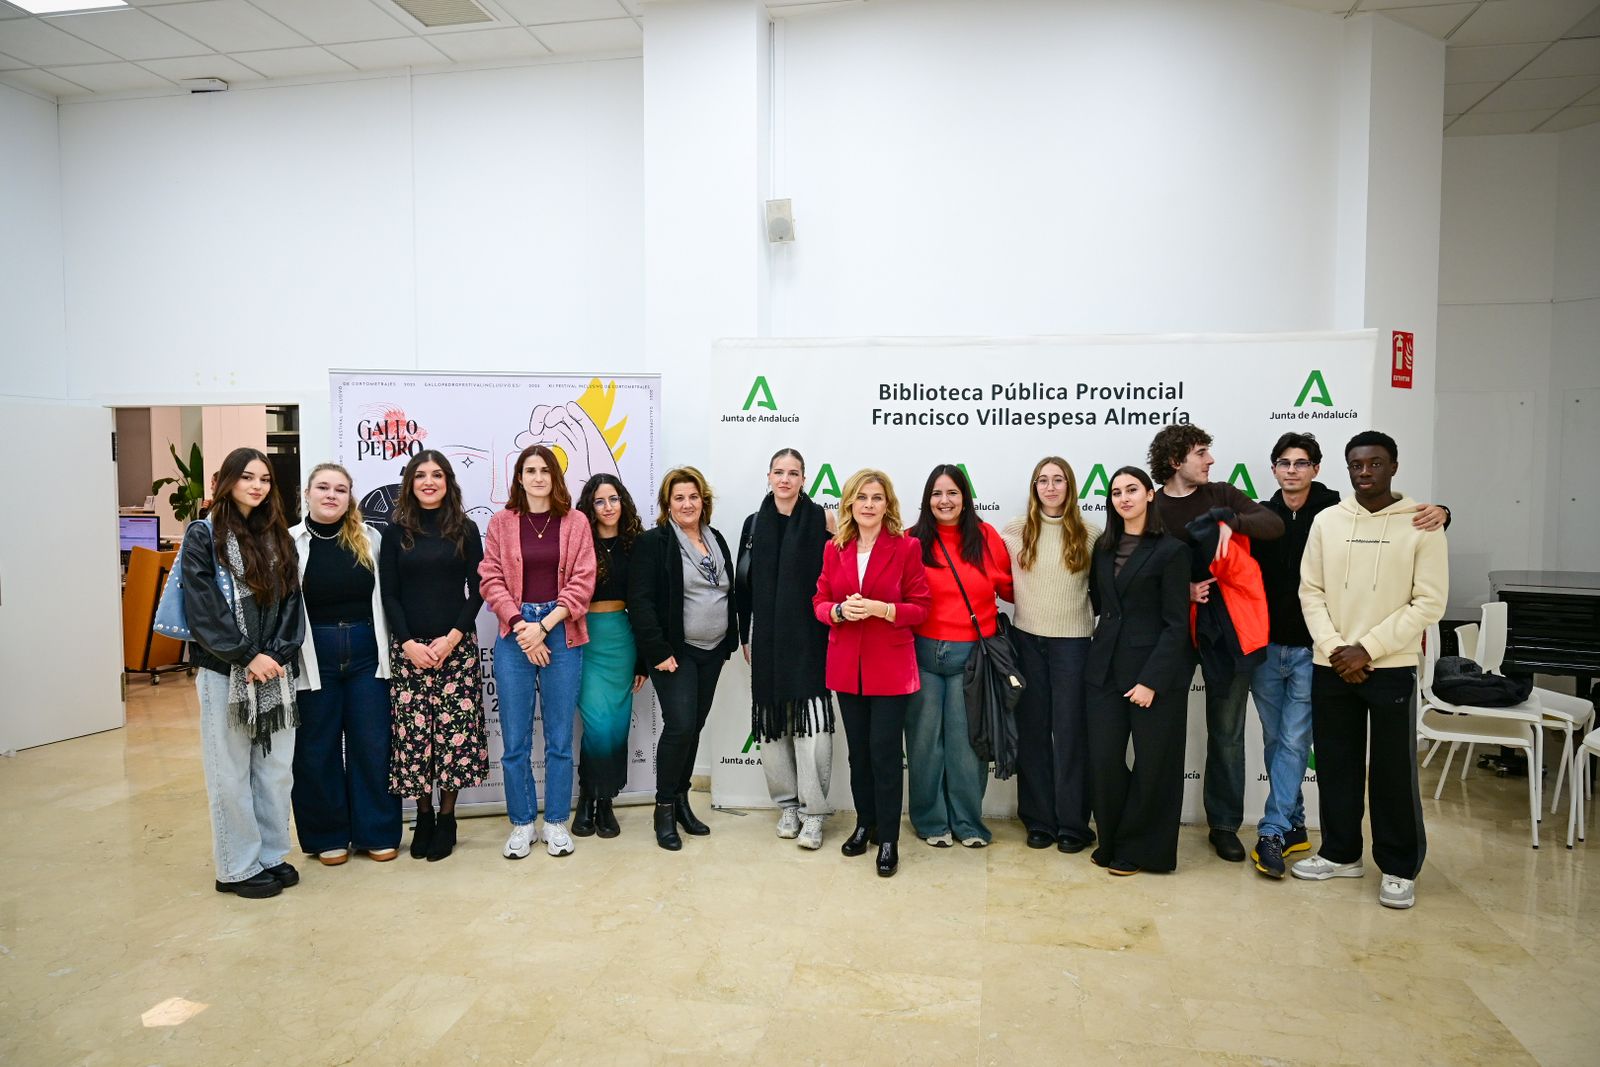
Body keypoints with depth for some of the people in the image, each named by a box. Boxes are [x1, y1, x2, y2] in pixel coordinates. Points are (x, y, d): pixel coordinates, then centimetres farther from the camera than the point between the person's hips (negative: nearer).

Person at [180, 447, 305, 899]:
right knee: (231, 772, 3)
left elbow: (291, 602, 8)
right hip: (224, 672, -4)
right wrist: (247, 657, -14)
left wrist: (277, 655, -6)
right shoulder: (203, 535, -2)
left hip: (275, 670, 4)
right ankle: (239, 867, 13)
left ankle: (272, 855, 21)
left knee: (276, 768, 8)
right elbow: (202, 609, -10)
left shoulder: (278, 538, 11)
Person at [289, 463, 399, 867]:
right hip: (314, 658, -1)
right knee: (317, 749, 8)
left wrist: (390, 650, 5)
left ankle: (377, 833, 20)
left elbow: (386, 596, 8)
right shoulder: (290, 543, -1)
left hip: (366, 654, 1)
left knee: (372, 744, 7)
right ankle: (327, 836, 23)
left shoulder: (370, 539, 4)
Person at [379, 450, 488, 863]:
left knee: (455, 727, -2)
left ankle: (447, 817, 12)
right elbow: (389, 593, 3)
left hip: (457, 646, 0)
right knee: (413, 730, 0)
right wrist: (409, 642, -9)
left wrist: (453, 637, -10)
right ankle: (423, 814, 16)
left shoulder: (466, 530, 5)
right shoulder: (396, 531, 6)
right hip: (408, 647, 1)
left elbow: (476, 591, 2)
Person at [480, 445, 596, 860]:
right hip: (514, 635, 0)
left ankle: (556, 822, 20)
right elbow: (490, 580, 1)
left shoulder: (576, 522, 5)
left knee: (559, 737, 6)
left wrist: (544, 626, -10)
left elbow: (582, 583, -1)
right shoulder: (501, 522, 6)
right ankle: (521, 823, 19)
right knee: (515, 739, 5)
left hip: (561, 634, 0)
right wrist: (520, 624, -11)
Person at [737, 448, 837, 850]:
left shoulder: (821, 520, -2)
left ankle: (813, 811, 6)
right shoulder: (755, 524, 8)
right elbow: (745, 585, 12)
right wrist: (746, 636, 11)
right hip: (767, 638, 4)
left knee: (811, 722, -6)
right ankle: (787, 803, 24)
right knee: (772, 722, 9)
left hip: (809, 637, -4)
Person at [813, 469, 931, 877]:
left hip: (890, 666, -3)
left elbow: (921, 607, -6)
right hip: (847, 666, 4)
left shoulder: (906, 548, -6)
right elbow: (820, 601, 6)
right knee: (858, 751, 14)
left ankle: (888, 840, 12)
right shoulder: (834, 549, 4)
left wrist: (881, 608, -22)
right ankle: (865, 823, 32)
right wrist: (839, 610, -15)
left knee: (885, 752, -1)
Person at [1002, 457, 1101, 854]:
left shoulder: (1090, 535, -2)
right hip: (1027, 639, 2)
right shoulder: (1015, 532, 1)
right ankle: (1039, 820, 20)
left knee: (1071, 731, 3)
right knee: (1032, 729, 8)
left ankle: (1073, 824, 15)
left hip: (1073, 641, -2)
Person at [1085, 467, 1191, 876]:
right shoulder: (1104, 547, 11)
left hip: (1155, 670, -4)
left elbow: (1176, 624, -9)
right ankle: (1111, 841, 22)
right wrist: (1097, 653, 3)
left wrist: (1151, 680, -14)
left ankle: (1137, 850, 20)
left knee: (1151, 764, 4)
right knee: (1103, 760, 3)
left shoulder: (1171, 550, -6)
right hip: (1106, 668, 5)